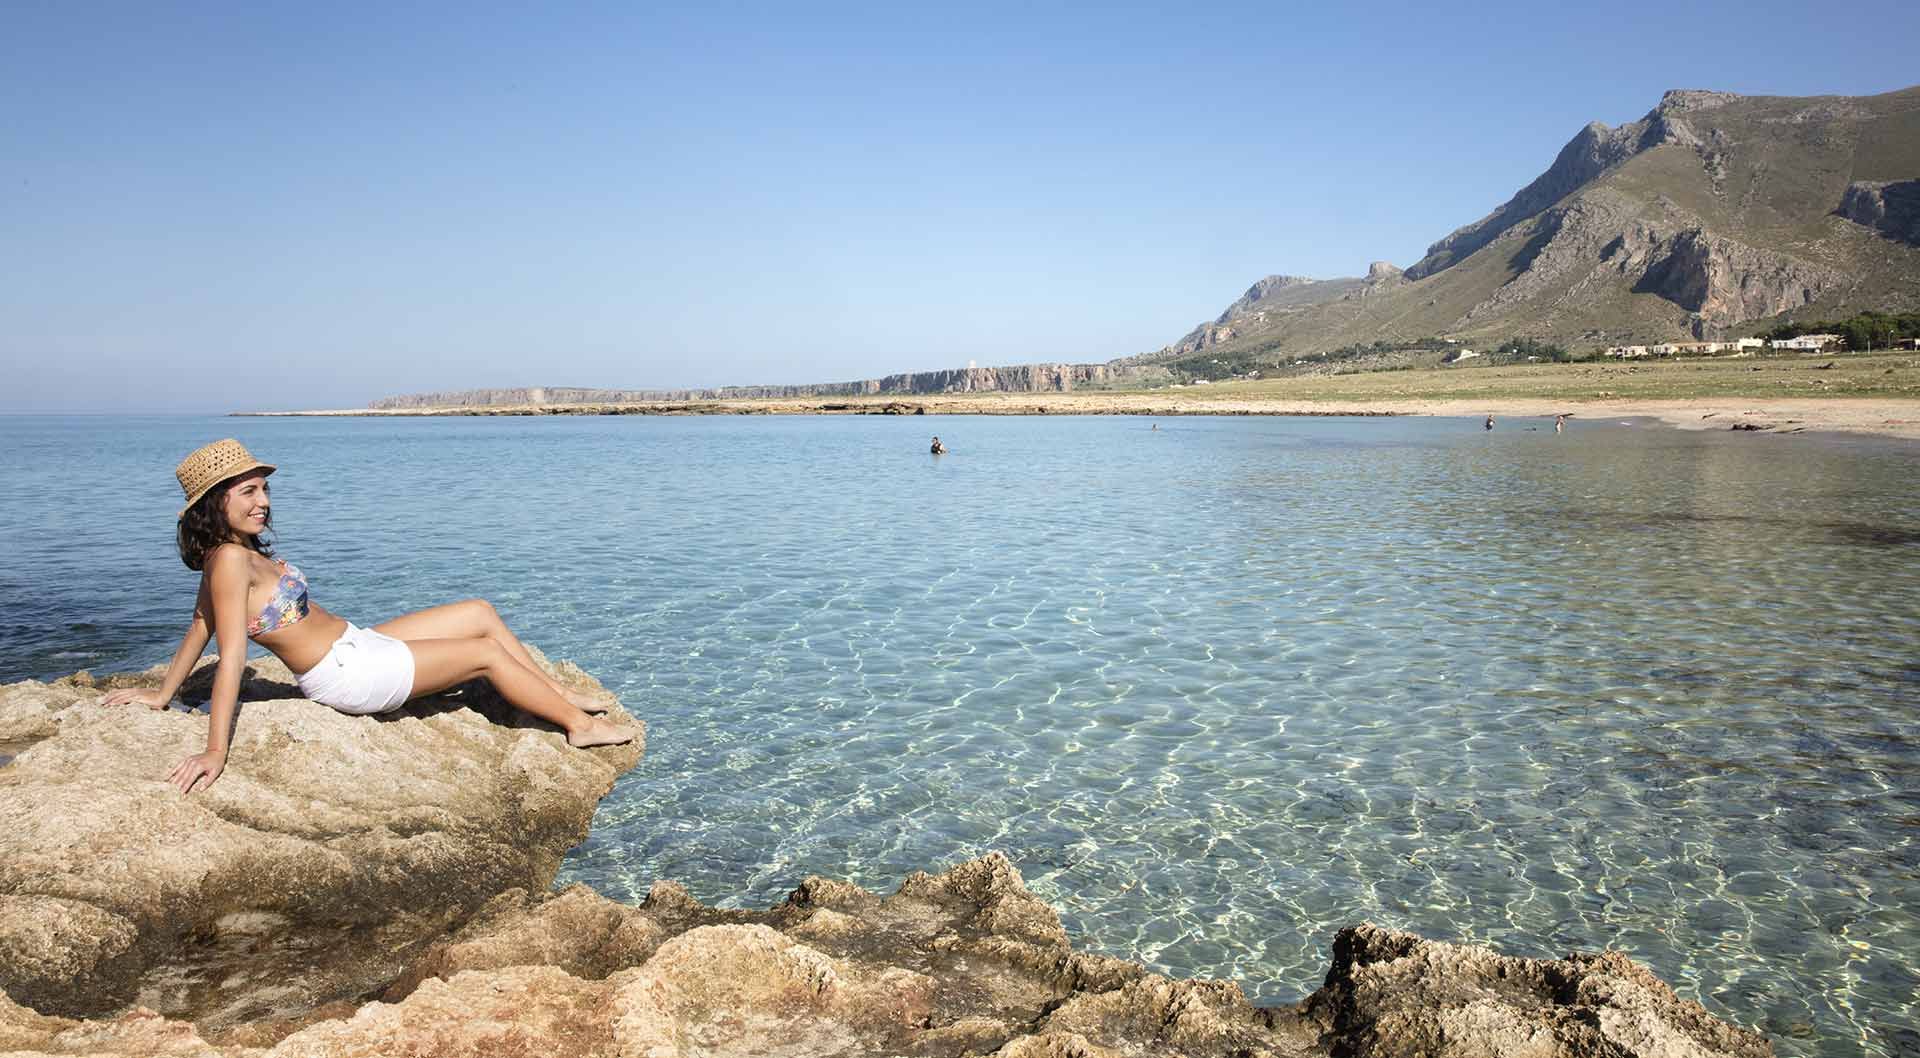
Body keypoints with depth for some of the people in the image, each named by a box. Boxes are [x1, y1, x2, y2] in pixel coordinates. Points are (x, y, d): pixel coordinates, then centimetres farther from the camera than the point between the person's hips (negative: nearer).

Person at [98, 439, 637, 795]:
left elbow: (201, 624, 12)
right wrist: (216, 752, -29)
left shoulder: (236, 549, 6)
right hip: (343, 673, -10)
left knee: (481, 613, 10)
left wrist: (162, 694, 23)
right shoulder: (231, 560, -22)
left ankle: (560, 694, 19)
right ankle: (580, 724, 7)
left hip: (357, 645, 10)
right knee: (485, 651, -5)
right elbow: (232, 657, -28)